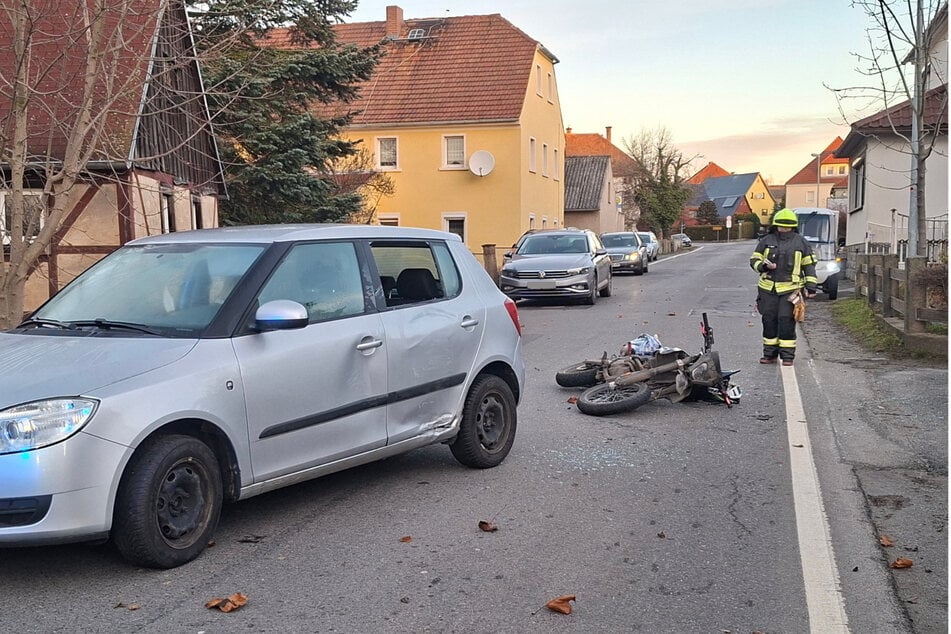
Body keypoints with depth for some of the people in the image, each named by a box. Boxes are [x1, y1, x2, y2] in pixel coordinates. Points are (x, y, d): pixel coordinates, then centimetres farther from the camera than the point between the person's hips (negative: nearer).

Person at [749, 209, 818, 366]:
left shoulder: (800, 242, 7)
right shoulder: (766, 241, 7)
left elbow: (809, 265, 11)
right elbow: (754, 260, 9)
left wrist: (811, 286, 4)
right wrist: (764, 266, -13)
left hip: (790, 289, -2)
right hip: (768, 289, 2)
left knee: (786, 322, -6)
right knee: (769, 322, 6)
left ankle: (787, 355, 2)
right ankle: (770, 354, 17)